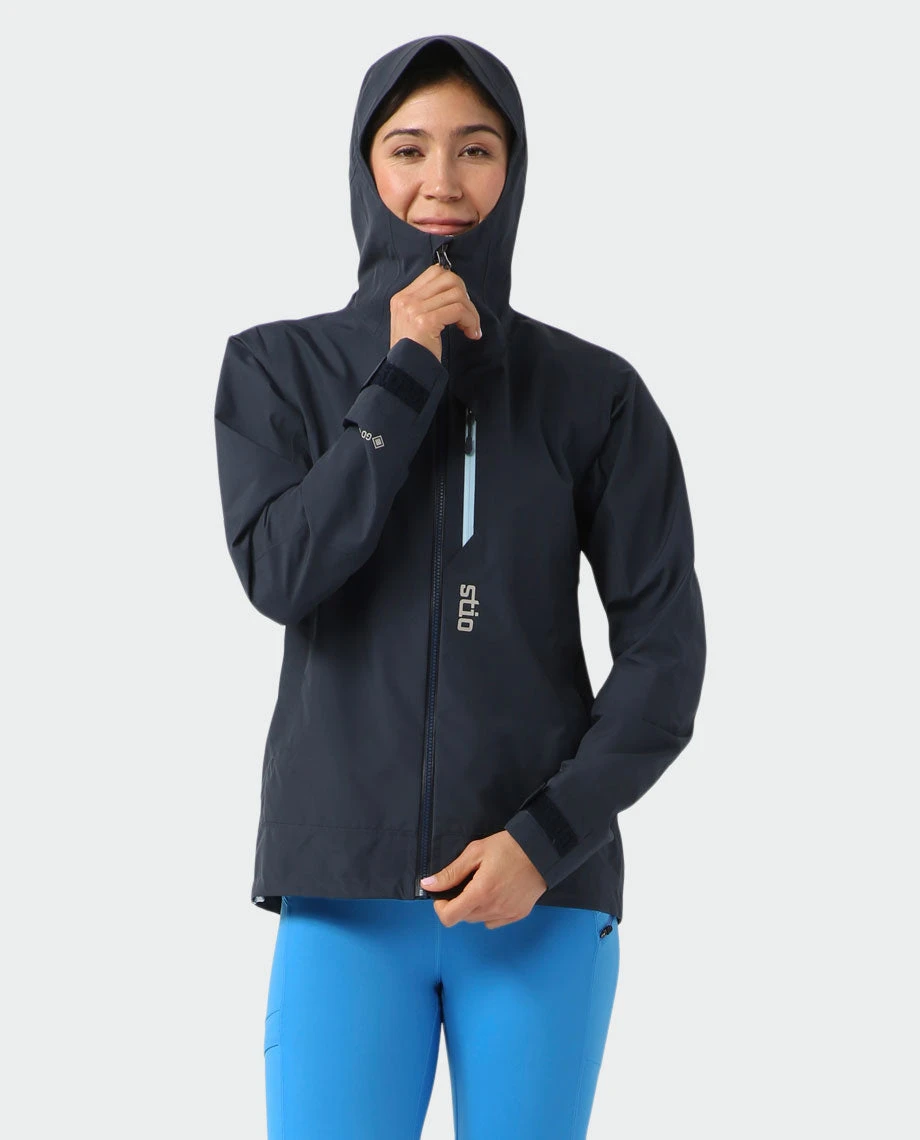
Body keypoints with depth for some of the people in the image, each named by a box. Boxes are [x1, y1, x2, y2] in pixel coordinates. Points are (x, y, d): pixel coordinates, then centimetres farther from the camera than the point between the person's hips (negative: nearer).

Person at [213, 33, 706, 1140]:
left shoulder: (594, 392, 2)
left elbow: (666, 650, 0)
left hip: (544, 889, 0)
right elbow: (281, 576, -10)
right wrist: (404, 379, -11)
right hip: (344, 889, 0)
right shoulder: (279, 368, 4)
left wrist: (548, 836, -11)